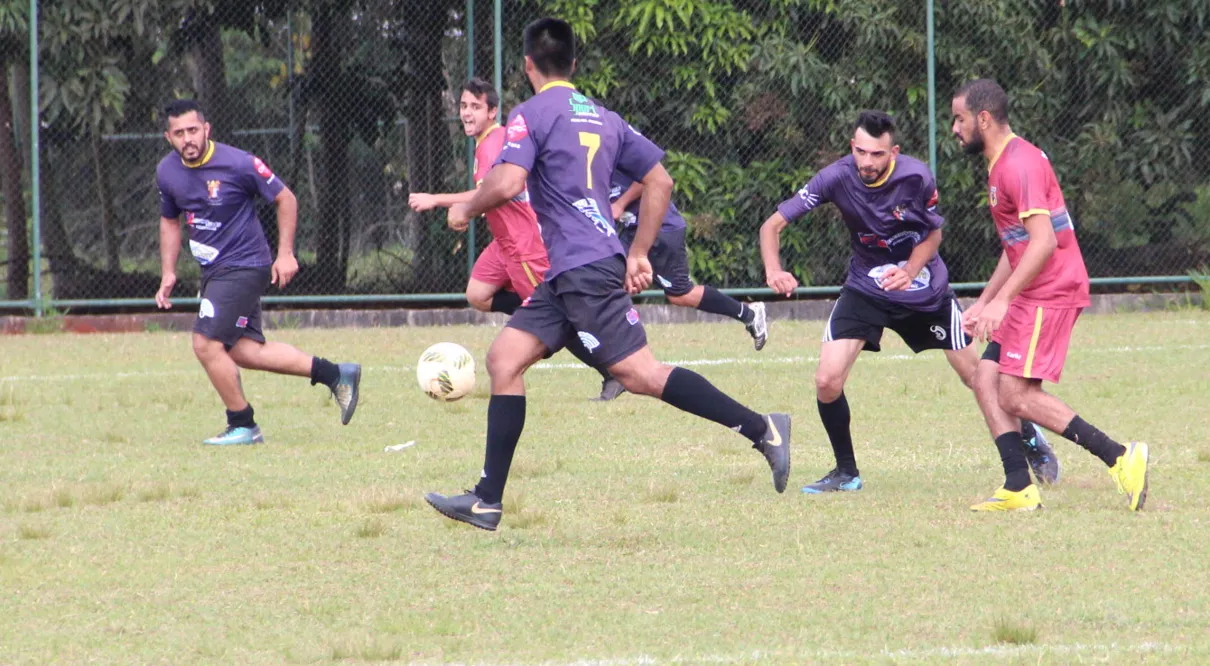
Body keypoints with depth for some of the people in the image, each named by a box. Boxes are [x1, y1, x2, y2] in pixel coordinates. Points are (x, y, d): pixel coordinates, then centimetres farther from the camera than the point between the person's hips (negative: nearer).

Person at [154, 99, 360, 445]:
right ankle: (335, 374, 15)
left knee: (206, 343, -14)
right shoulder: (167, 171, 1)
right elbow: (170, 221, 18)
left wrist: (285, 254, -10)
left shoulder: (238, 163, -17)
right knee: (244, 351, 5)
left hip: (244, 267, -7)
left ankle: (243, 426, 2)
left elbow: (285, 199, -6)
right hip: (214, 271, 7)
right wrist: (168, 274, 10)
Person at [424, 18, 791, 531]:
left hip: (585, 270, -9)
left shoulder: (532, 115, -6)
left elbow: (507, 183, -20)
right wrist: (639, 254, 20)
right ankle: (487, 502, 3)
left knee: (638, 372, -13)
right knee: (504, 358, 7)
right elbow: (660, 182, 17)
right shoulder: (604, 118, 18)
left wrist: (466, 209, 0)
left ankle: (762, 430, -17)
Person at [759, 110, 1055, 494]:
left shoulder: (916, 177, -21)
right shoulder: (837, 178, -22)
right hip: (865, 287, 0)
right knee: (827, 381, -15)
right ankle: (846, 472, 6)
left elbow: (934, 233, -3)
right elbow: (773, 224, -20)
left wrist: (911, 270, -22)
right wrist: (774, 271, -39)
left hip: (923, 286, 0)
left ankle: (1029, 439, 31)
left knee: (976, 375, 5)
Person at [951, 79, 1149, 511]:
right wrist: (983, 303, 24)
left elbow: (1043, 242, -25)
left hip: (1050, 293, -10)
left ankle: (1119, 458, -14)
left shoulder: (1019, 164, -16)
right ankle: (1018, 488, 3)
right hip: (1030, 296, 10)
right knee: (986, 381, 5)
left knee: (1016, 395, -13)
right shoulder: (1001, 165, 18)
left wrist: (1001, 300, -28)